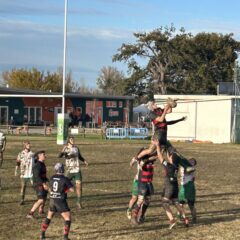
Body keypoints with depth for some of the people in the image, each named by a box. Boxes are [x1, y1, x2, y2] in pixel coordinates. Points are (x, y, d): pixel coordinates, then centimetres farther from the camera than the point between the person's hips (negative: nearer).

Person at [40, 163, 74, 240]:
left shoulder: (52, 178, 4)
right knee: (68, 218, 2)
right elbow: (72, 189, -11)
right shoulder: (65, 179, -14)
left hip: (52, 201, 6)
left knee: (49, 217, 24)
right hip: (61, 202, -6)